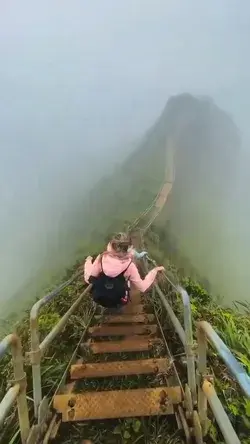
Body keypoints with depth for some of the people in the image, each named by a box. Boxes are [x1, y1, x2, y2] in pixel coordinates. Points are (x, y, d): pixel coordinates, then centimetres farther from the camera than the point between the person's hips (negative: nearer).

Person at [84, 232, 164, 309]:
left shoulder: (101, 258, -21)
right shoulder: (129, 266, -25)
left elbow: (88, 279, -12)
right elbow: (142, 287, -16)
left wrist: (88, 261, 4)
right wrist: (154, 271, -5)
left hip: (99, 299, 2)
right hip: (119, 302, -2)